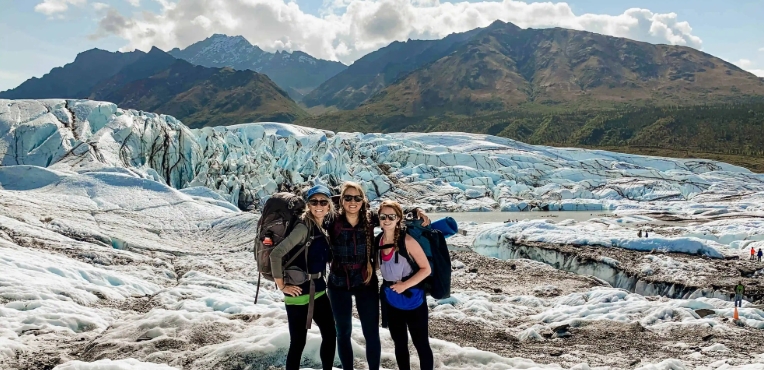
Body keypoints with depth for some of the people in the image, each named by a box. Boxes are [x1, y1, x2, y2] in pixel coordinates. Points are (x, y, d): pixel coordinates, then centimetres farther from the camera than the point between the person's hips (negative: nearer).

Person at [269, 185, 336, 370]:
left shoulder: (323, 229, 7)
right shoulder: (303, 227, -16)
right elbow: (276, 254, -22)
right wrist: (282, 286, -16)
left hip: (318, 291, 8)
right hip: (299, 294, -8)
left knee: (330, 334, 15)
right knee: (298, 342, 1)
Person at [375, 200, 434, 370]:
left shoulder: (406, 240, -16)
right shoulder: (377, 241, 0)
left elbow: (426, 268, -14)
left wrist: (405, 285, -20)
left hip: (412, 299, -5)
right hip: (390, 300, 6)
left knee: (421, 344, 4)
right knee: (399, 343, 18)